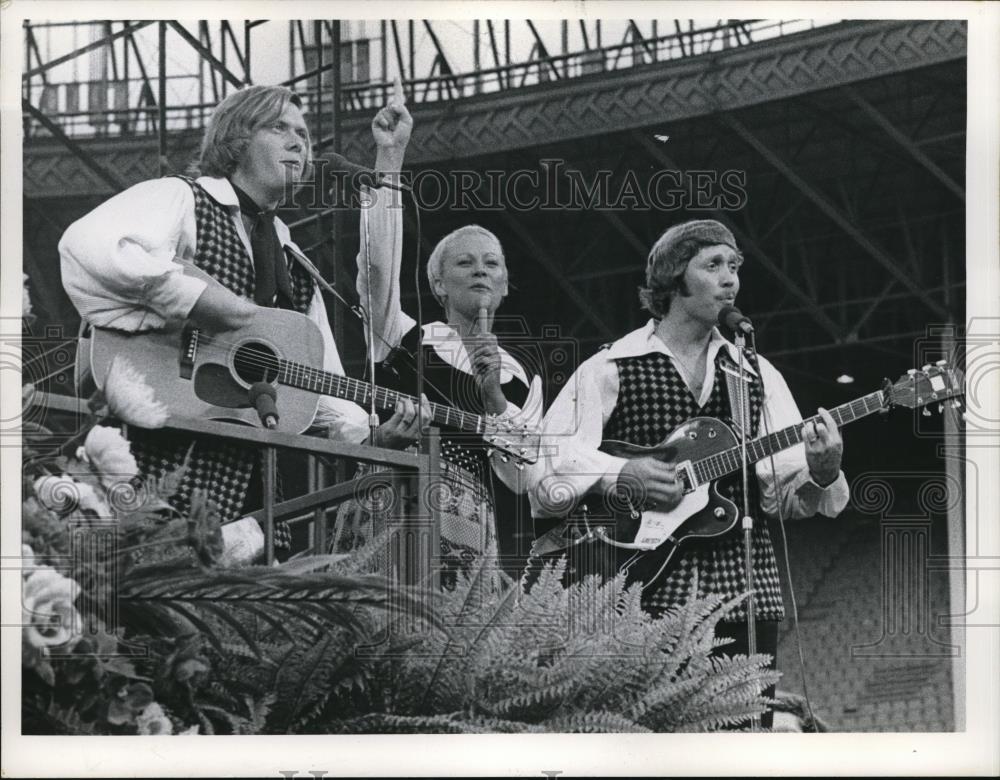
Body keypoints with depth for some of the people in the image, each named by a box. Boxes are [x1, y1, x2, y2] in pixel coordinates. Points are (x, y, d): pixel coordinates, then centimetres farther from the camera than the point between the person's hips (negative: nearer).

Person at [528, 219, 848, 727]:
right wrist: (620, 475, -22)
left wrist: (821, 475, -14)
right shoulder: (610, 370, 2)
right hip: (644, 590, -3)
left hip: (744, 588, 4)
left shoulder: (757, 375, 14)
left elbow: (785, 492, 7)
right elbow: (544, 460, -8)